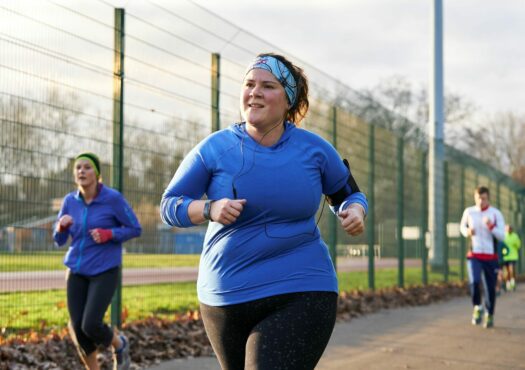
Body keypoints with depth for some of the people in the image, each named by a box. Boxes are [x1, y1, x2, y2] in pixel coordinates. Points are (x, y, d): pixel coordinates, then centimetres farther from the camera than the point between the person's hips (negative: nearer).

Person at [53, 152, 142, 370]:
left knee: (91, 325, -16)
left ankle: (119, 344, 18)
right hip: (77, 272, 4)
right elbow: (59, 240, 5)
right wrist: (62, 226, -18)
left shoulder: (113, 198, -12)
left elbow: (135, 229, -4)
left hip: (105, 271, -4)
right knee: (78, 328, 0)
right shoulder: (70, 201, 0)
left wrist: (108, 234, -20)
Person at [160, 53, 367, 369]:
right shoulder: (215, 148, -3)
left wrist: (355, 212, -9)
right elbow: (170, 205, 1)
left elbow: (349, 195, 15)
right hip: (226, 298, 2)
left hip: (301, 295, -2)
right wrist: (209, 210, -19)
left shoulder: (314, 149, 0)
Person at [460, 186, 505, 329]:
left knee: (490, 288, 4)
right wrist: (467, 232, -3)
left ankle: (489, 315, 27)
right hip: (474, 256, 0)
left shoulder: (496, 214, -4)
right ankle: (477, 307, 1)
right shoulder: (469, 212, 1)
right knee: (474, 282, -23)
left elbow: (502, 236, -9)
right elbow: (462, 226, 20)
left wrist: (491, 227, -27)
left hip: (491, 257, 0)